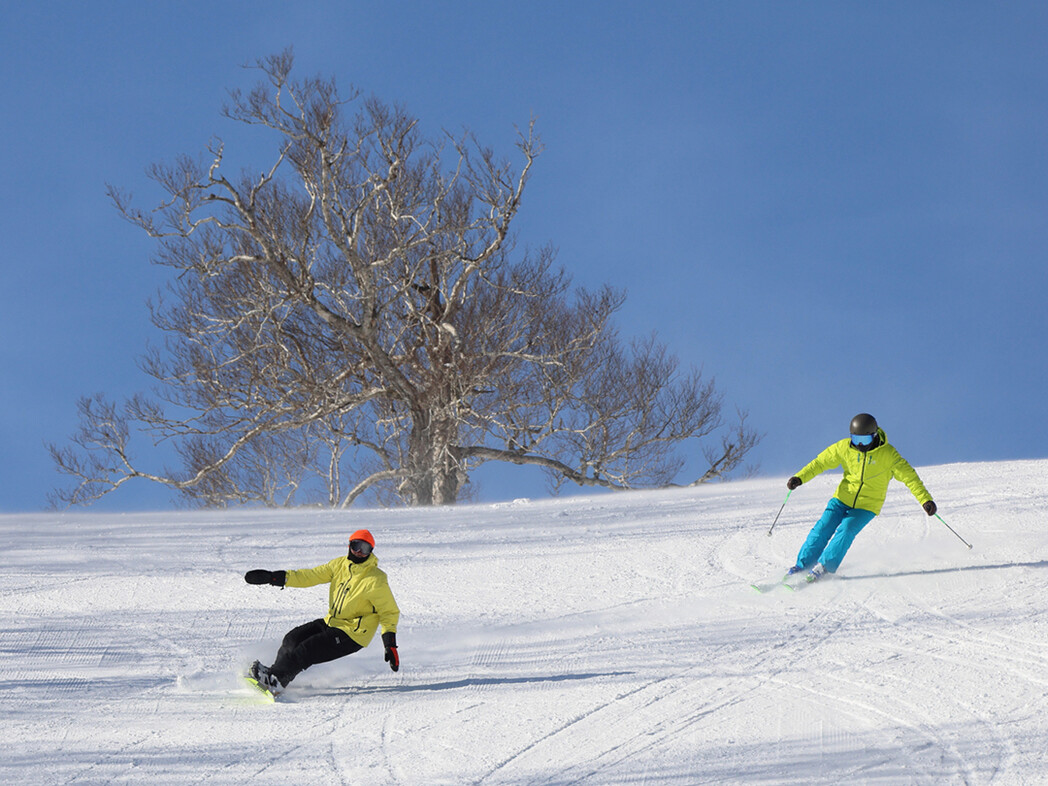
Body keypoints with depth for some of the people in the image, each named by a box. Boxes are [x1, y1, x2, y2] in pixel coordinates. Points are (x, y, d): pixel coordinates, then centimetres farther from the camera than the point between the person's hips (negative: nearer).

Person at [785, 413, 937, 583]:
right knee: (823, 528, -10)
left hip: (867, 506, -2)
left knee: (846, 530, -22)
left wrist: (925, 500, -24)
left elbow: (909, 476, -15)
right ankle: (803, 565, 2)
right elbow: (821, 462, 0)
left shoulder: (887, 454, -16)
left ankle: (824, 567, -11)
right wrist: (799, 478, -13)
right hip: (843, 498, 2)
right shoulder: (844, 448, -9)